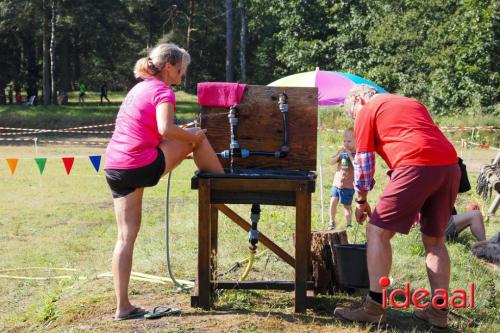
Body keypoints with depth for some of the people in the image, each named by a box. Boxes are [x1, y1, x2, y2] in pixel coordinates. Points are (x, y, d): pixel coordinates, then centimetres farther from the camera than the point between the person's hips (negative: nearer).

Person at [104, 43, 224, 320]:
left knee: (126, 236, 10)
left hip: (115, 168, 8)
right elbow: (165, 130, -23)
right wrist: (191, 135, -5)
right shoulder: (163, 92, -5)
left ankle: (123, 306, 12)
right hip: (142, 166, -8)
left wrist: (184, 135, 25)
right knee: (197, 137, 8)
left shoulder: (139, 88, 22)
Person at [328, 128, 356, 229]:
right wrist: (339, 155, -13)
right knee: (333, 202, -5)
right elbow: (331, 162, 3)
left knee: (347, 206, 5)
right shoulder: (342, 151, 7)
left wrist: (349, 154, -24)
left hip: (348, 185, -4)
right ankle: (332, 222, 12)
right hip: (337, 183, 4)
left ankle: (348, 224, 20)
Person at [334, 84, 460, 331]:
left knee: (378, 232, 2)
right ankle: (438, 312, 17)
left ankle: (375, 307, 2)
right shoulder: (411, 103, 33)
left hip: (417, 165, -7)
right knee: (434, 239, 17)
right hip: (450, 165, 7)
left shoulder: (367, 111, 13)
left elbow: (364, 161, 9)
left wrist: (361, 201, 21)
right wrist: (417, 203, 35)